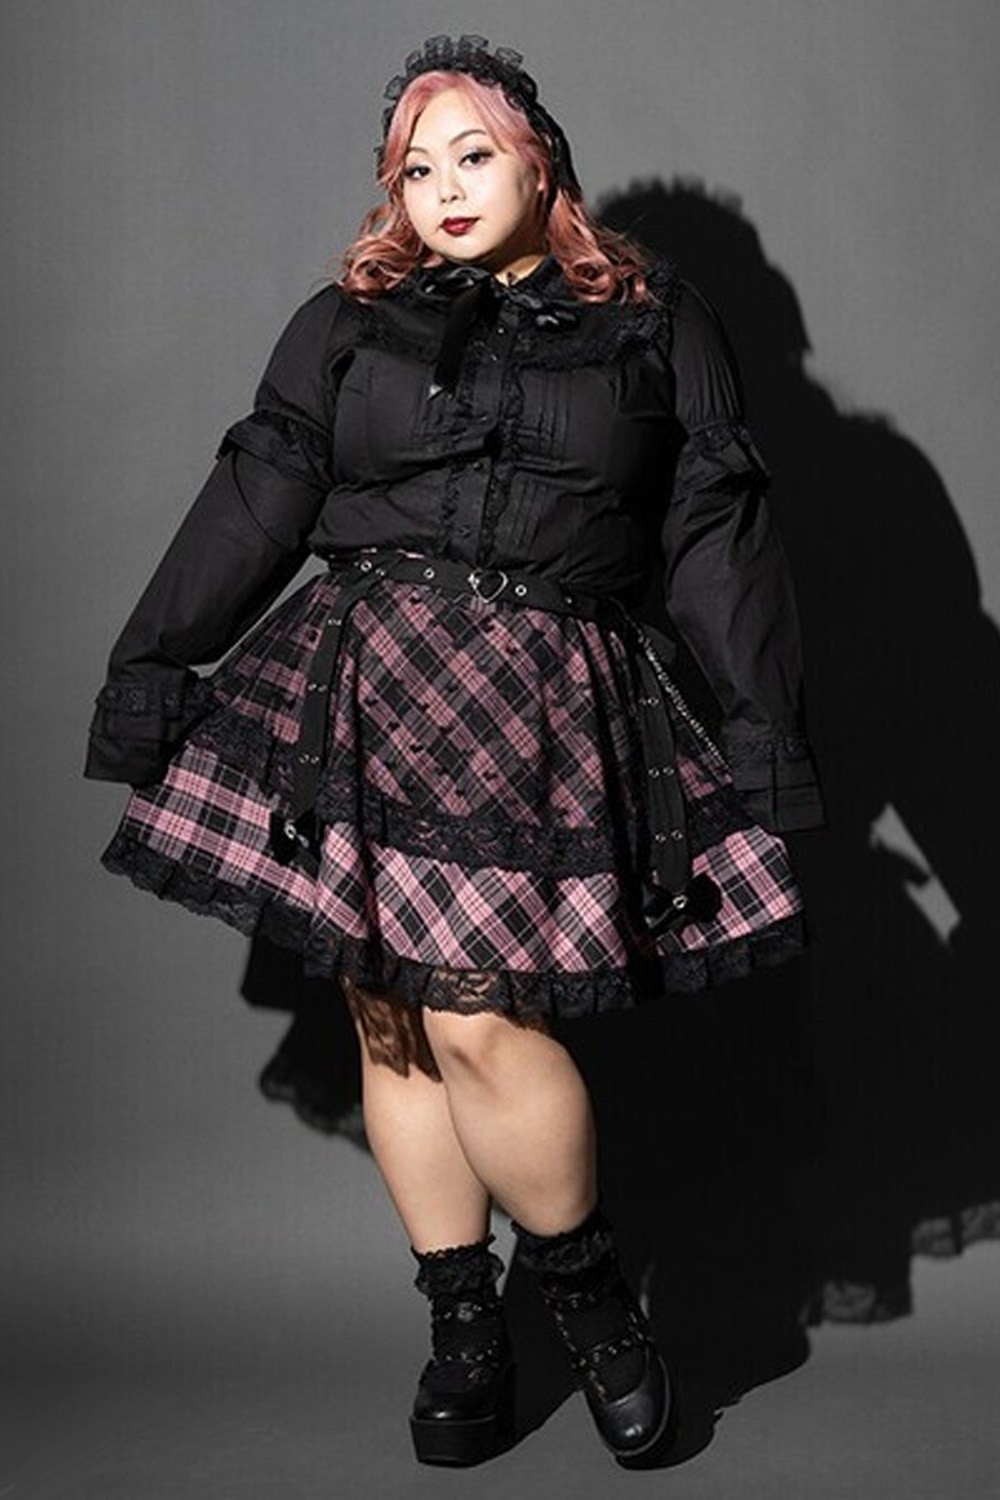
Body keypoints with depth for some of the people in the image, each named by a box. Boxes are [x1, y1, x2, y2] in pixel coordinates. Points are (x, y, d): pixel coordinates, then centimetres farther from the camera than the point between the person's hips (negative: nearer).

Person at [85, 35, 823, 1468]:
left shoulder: (657, 329, 12)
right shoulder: (347, 324, 14)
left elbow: (718, 537, 8)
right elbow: (254, 501, 9)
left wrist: (768, 735, 2)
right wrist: (150, 670, 2)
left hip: (545, 706, -2)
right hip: (364, 689, 3)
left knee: (478, 1019, -12)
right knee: (389, 1016, 4)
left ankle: (582, 1272, 14)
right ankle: (464, 1323, 20)